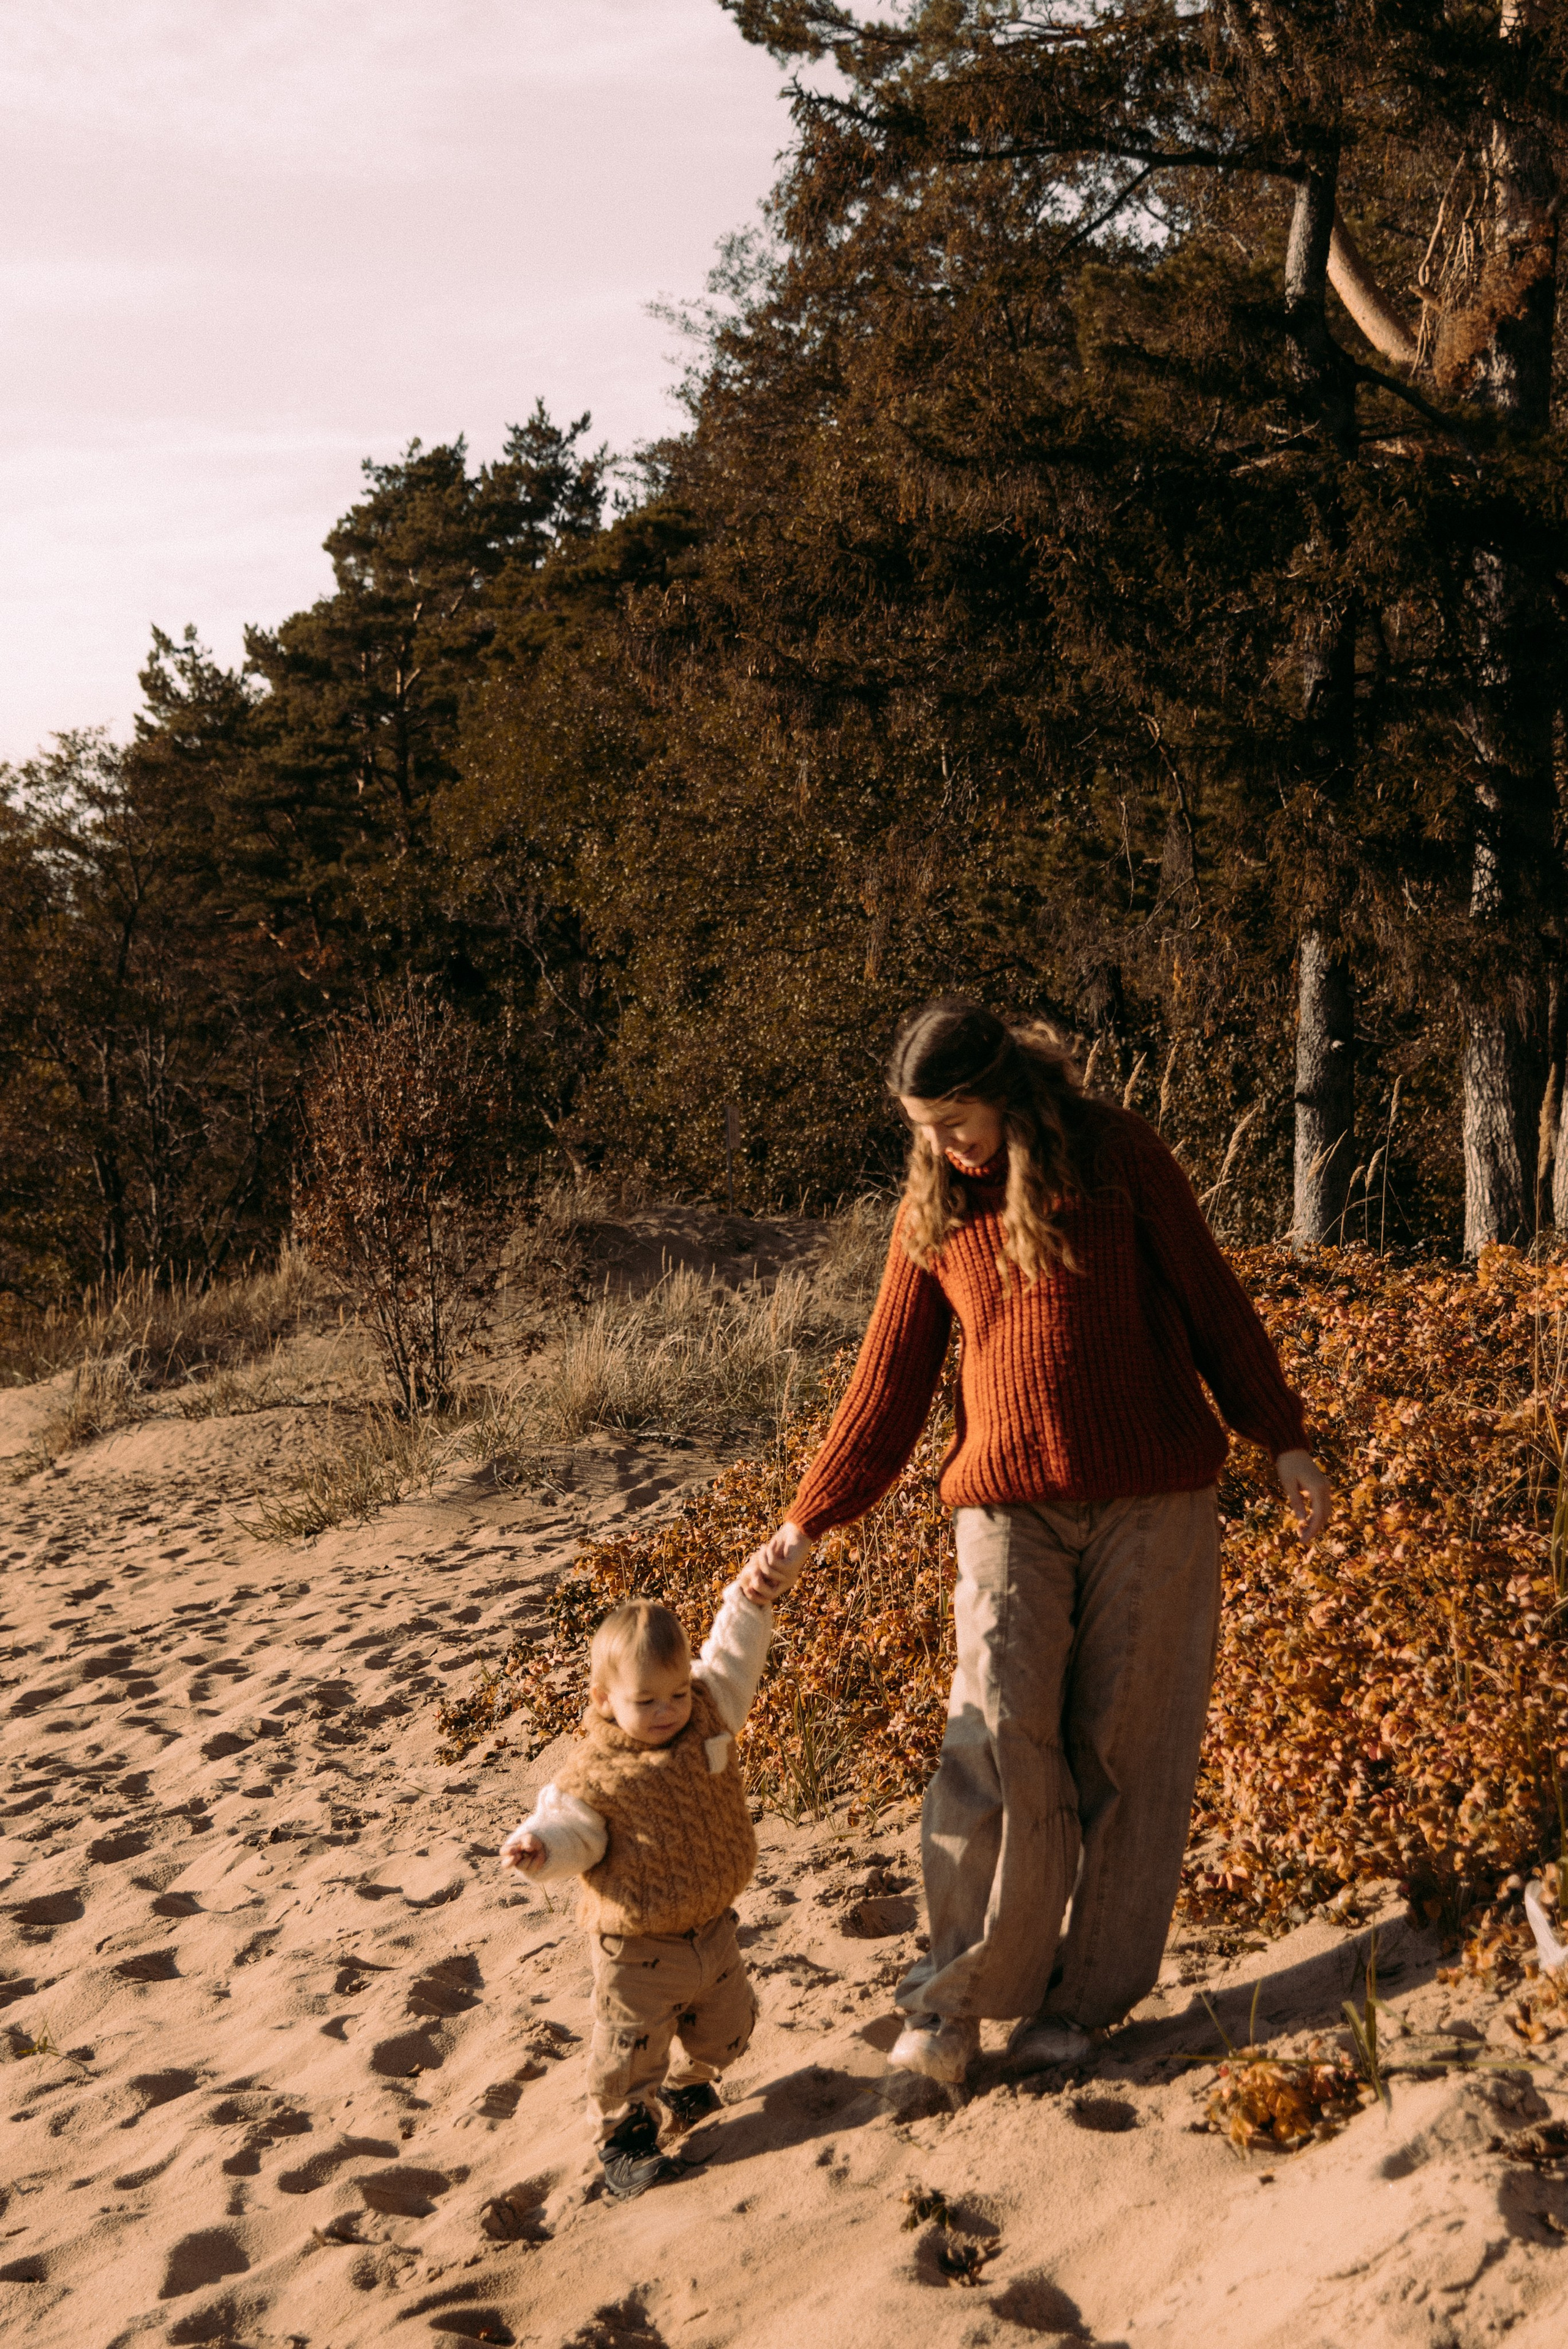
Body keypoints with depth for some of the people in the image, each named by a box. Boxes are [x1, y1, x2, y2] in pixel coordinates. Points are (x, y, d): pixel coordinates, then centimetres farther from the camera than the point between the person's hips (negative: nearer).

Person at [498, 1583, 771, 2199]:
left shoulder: (708, 1712, -8)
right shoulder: (593, 1777, -22)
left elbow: (731, 1656, -2)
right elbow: (572, 1831, -17)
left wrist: (752, 1596, -9)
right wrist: (539, 1847, -38)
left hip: (711, 1928, 5)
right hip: (638, 1946, -5)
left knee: (726, 2029, 24)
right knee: (631, 2048, 7)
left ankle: (685, 2084, 53)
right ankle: (624, 2135, 34)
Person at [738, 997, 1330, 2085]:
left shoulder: (1118, 1154, -2)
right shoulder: (931, 1215, 4)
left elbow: (1212, 1303, 5)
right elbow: (889, 1388, 7)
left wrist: (1284, 1440, 7)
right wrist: (804, 1527, 4)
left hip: (1152, 1495, -1)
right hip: (1010, 1504, 1)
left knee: (1124, 1746, 3)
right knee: (1002, 1734, -12)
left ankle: (1081, 1995, 18)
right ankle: (961, 1993, 3)